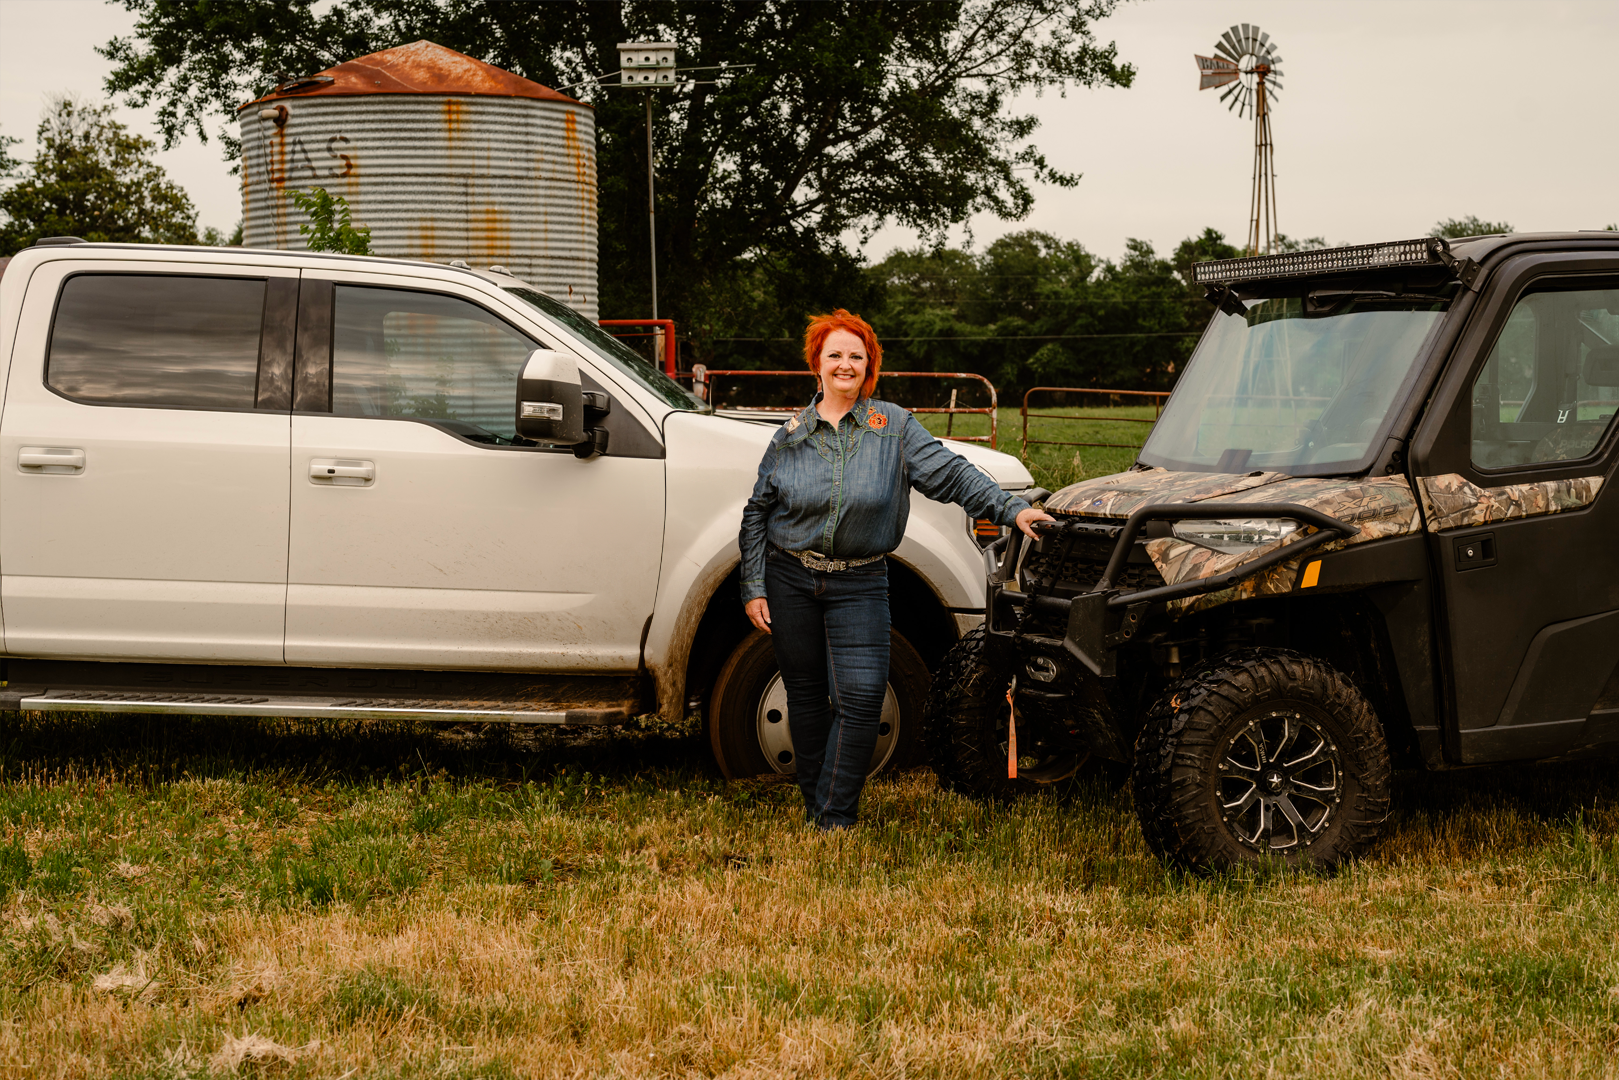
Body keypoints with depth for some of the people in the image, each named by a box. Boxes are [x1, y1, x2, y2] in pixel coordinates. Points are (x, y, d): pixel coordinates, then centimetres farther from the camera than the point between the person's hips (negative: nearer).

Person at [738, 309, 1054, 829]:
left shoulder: (894, 427, 2)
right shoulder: (791, 435, 6)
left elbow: (950, 472, -4)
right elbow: (757, 514, 10)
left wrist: (1011, 509, -17)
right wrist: (753, 588, 3)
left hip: (859, 585, -1)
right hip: (790, 580, 1)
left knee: (861, 696, -12)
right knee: (805, 695, 6)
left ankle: (835, 818, -4)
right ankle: (814, 802, 20)